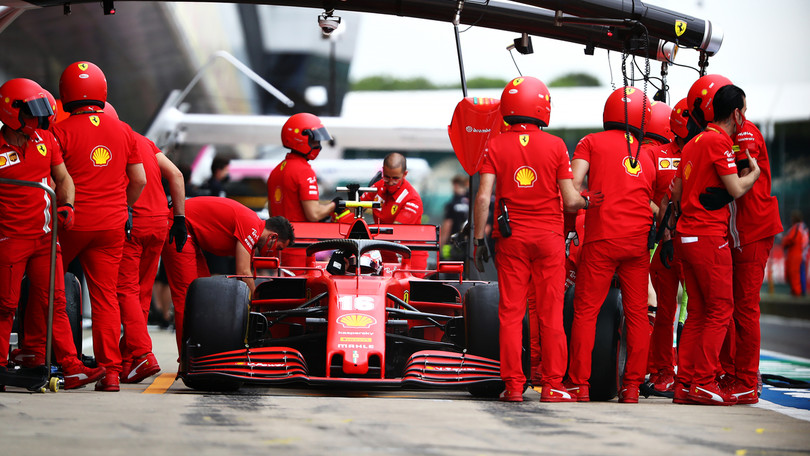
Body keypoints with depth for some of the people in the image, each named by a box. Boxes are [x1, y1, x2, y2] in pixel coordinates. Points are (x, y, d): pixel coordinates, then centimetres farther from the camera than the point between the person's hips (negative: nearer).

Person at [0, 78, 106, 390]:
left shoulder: (46, 141, 6)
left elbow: (63, 179, 16)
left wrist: (66, 205, -1)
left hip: (45, 236, 4)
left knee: (53, 303, 2)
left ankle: (71, 368, -1)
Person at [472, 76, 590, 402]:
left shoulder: (496, 146, -1)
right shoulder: (555, 146, -3)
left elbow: (483, 198, -7)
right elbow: (570, 201, -4)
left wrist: (478, 240, 1)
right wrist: (591, 202, 17)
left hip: (511, 239, 1)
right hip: (549, 236, -1)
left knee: (511, 312, 5)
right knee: (551, 314, 3)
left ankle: (513, 385, 4)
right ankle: (552, 385, 5)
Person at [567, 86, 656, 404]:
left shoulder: (591, 143, 5)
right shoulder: (647, 155, 14)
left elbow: (573, 183, -4)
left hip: (602, 238, -3)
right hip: (638, 239, 3)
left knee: (586, 311, 2)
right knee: (637, 312, 9)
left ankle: (579, 385, 0)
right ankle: (632, 386, 9)